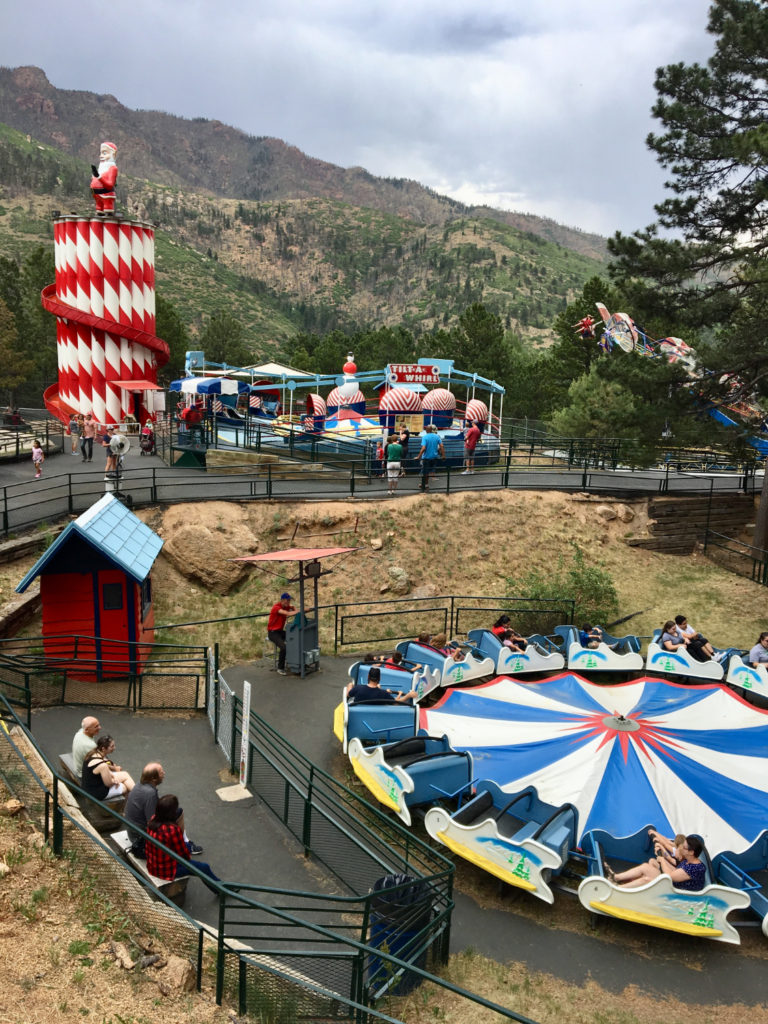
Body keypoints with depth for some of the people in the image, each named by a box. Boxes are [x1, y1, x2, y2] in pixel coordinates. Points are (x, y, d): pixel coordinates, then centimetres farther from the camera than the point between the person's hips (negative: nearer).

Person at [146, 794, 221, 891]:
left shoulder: (152, 820, -12)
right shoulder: (173, 830, -34)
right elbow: (184, 854, -17)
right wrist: (187, 857, 6)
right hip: (167, 871, -8)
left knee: (187, 846, 26)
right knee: (205, 867, 8)